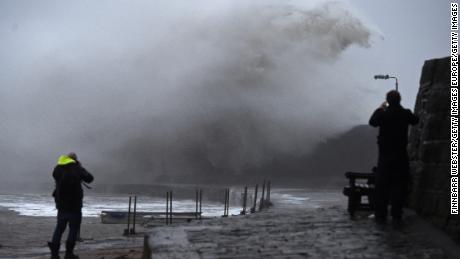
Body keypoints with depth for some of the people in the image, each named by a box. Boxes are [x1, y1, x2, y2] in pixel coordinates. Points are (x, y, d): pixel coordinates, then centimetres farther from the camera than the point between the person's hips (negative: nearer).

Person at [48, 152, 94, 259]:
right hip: (74, 204, -5)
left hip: (61, 203, 5)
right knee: (74, 227, 4)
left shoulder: (57, 169, 3)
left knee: (59, 227, 12)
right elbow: (89, 178, -3)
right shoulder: (76, 168, -11)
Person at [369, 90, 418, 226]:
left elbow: (372, 122, 10)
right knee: (399, 186, 5)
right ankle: (396, 217, 4)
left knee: (382, 187, 7)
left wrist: (379, 109, 19)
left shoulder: (383, 114, -9)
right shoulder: (406, 113, -5)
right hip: (401, 157, 1)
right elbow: (415, 121, 16)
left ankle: (381, 216, 8)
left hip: (385, 156, -1)